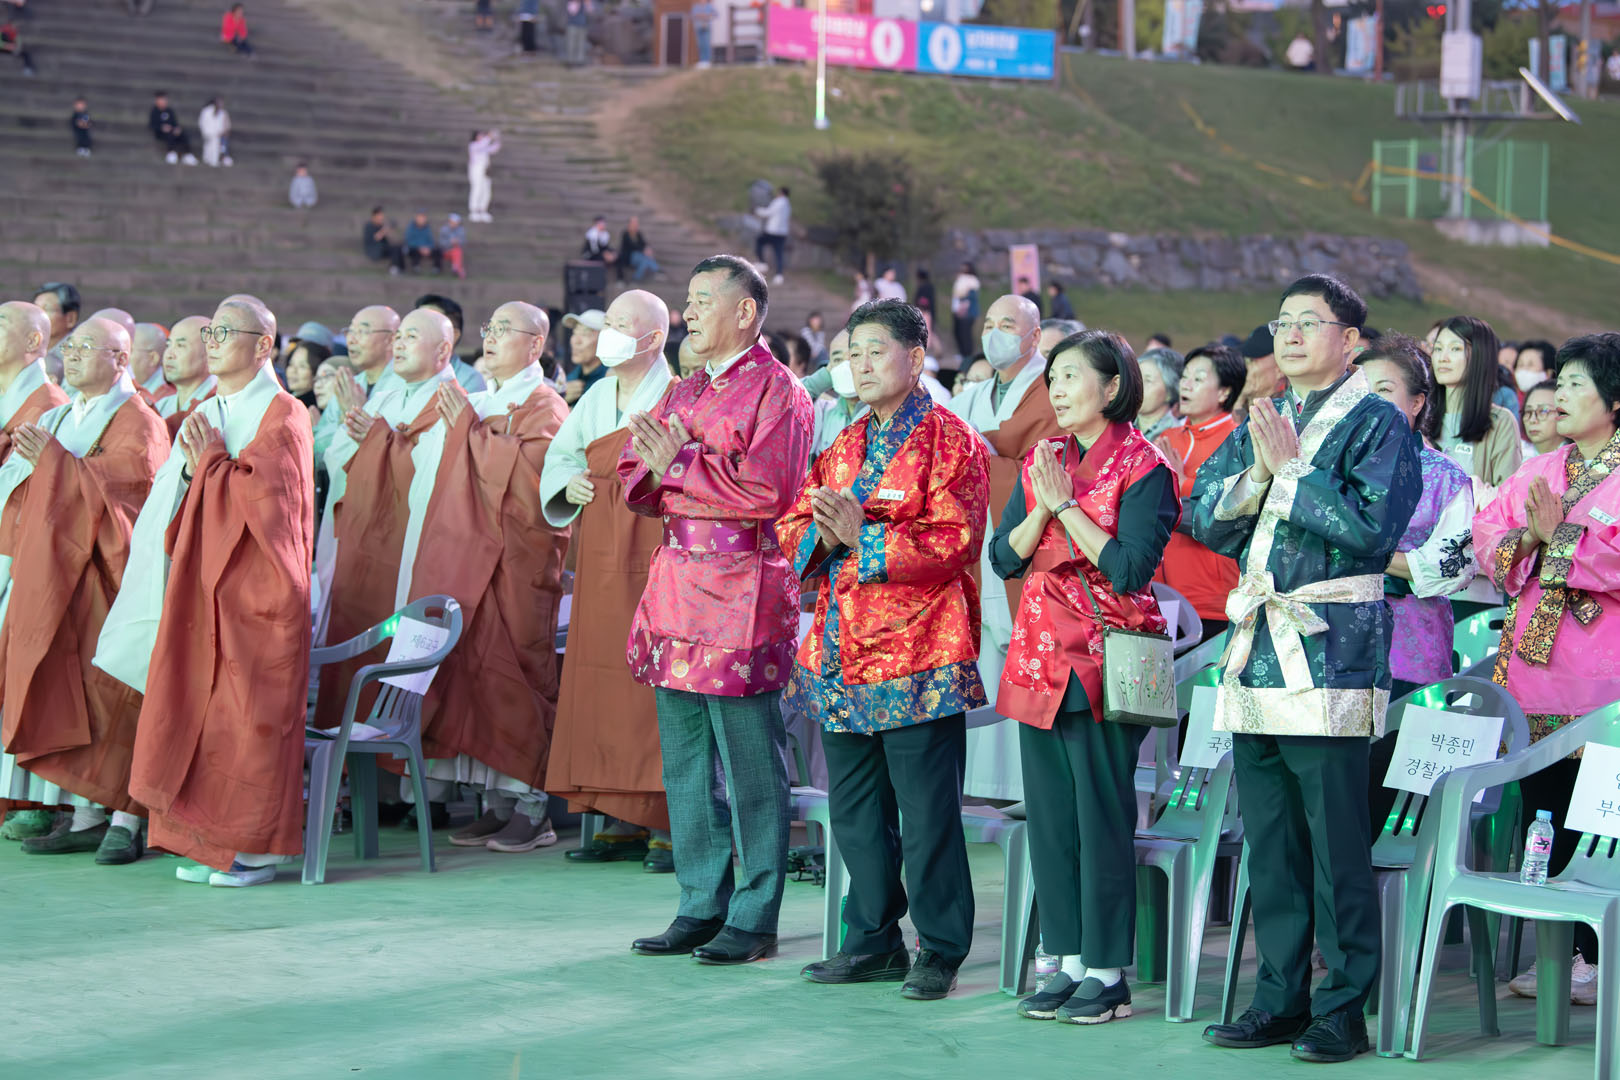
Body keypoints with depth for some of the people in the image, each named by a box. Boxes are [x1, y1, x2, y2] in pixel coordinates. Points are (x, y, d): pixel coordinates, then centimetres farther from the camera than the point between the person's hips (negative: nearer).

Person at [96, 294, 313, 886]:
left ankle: (259, 847, 0)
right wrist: (191, 470, -2)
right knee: (201, 710, 5)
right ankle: (208, 843, 10)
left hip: (255, 591, -7)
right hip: (204, 590, 7)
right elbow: (178, 501, 17)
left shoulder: (282, 416, -7)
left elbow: (266, 498, -18)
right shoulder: (207, 415, 15)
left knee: (248, 714, -6)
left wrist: (212, 461, -12)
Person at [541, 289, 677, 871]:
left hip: (654, 558, -7)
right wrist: (569, 482, 6)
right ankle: (626, 822, 12)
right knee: (601, 688, 6)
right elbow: (559, 455, 25)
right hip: (601, 562, 7)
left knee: (655, 688, -9)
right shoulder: (597, 397, 16)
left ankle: (671, 824, -6)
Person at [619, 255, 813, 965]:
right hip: (678, 596, 8)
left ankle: (754, 919, 3)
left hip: (742, 599, -8)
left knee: (751, 769, -4)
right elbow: (635, 484, 17)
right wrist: (655, 463, -6)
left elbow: (766, 490, -18)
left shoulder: (778, 392, -5)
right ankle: (702, 906, 18)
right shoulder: (684, 393, 19)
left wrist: (680, 464, -12)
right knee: (684, 764, 10)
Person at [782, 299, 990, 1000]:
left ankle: (941, 950, 6)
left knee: (927, 810, -4)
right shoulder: (843, 446, 18)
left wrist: (862, 535, -19)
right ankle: (873, 942, 22)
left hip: (918, 654, -7)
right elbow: (792, 527, 16)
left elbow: (954, 541, -15)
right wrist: (821, 533, -7)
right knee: (854, 807, 11)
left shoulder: (952, 442, -4)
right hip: (841, 651, 7)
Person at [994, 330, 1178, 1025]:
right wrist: (1043, 505, -9)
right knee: (1050, 811, 8)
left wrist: (1066, 505, -14)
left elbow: (1129, 568, -17)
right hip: (1041, 654, 7)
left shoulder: (1142, 467, -7)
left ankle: (1108, 973, 3)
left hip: (1104, 658, -7)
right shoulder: (1039, 462, 13)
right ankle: (1071, 962, 16)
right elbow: (1005, 557, 6)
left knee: (1103, 813, -4)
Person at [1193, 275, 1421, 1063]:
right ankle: (1281, 997, 20)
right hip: (1256, 645, 7)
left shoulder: (1378, 425, -3)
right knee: (1267, 841, 11)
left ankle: (1343, 1009, 3)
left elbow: (1370, 524, -17)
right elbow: (1205, 518, 11)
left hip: (1332, 650, -7)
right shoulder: (1260, 423, 17)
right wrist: (1257, 471, -5)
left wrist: (1289, 470, -13)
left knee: (1337, 843, -4)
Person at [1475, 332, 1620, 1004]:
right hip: (1534, 669, 7)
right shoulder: (1538, 472, 18)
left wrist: (1559, 538, -12)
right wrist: (1529, 541, -7)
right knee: (1543, 815, 7)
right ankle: (1566, 954, 14)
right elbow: (1486, 539, 12)